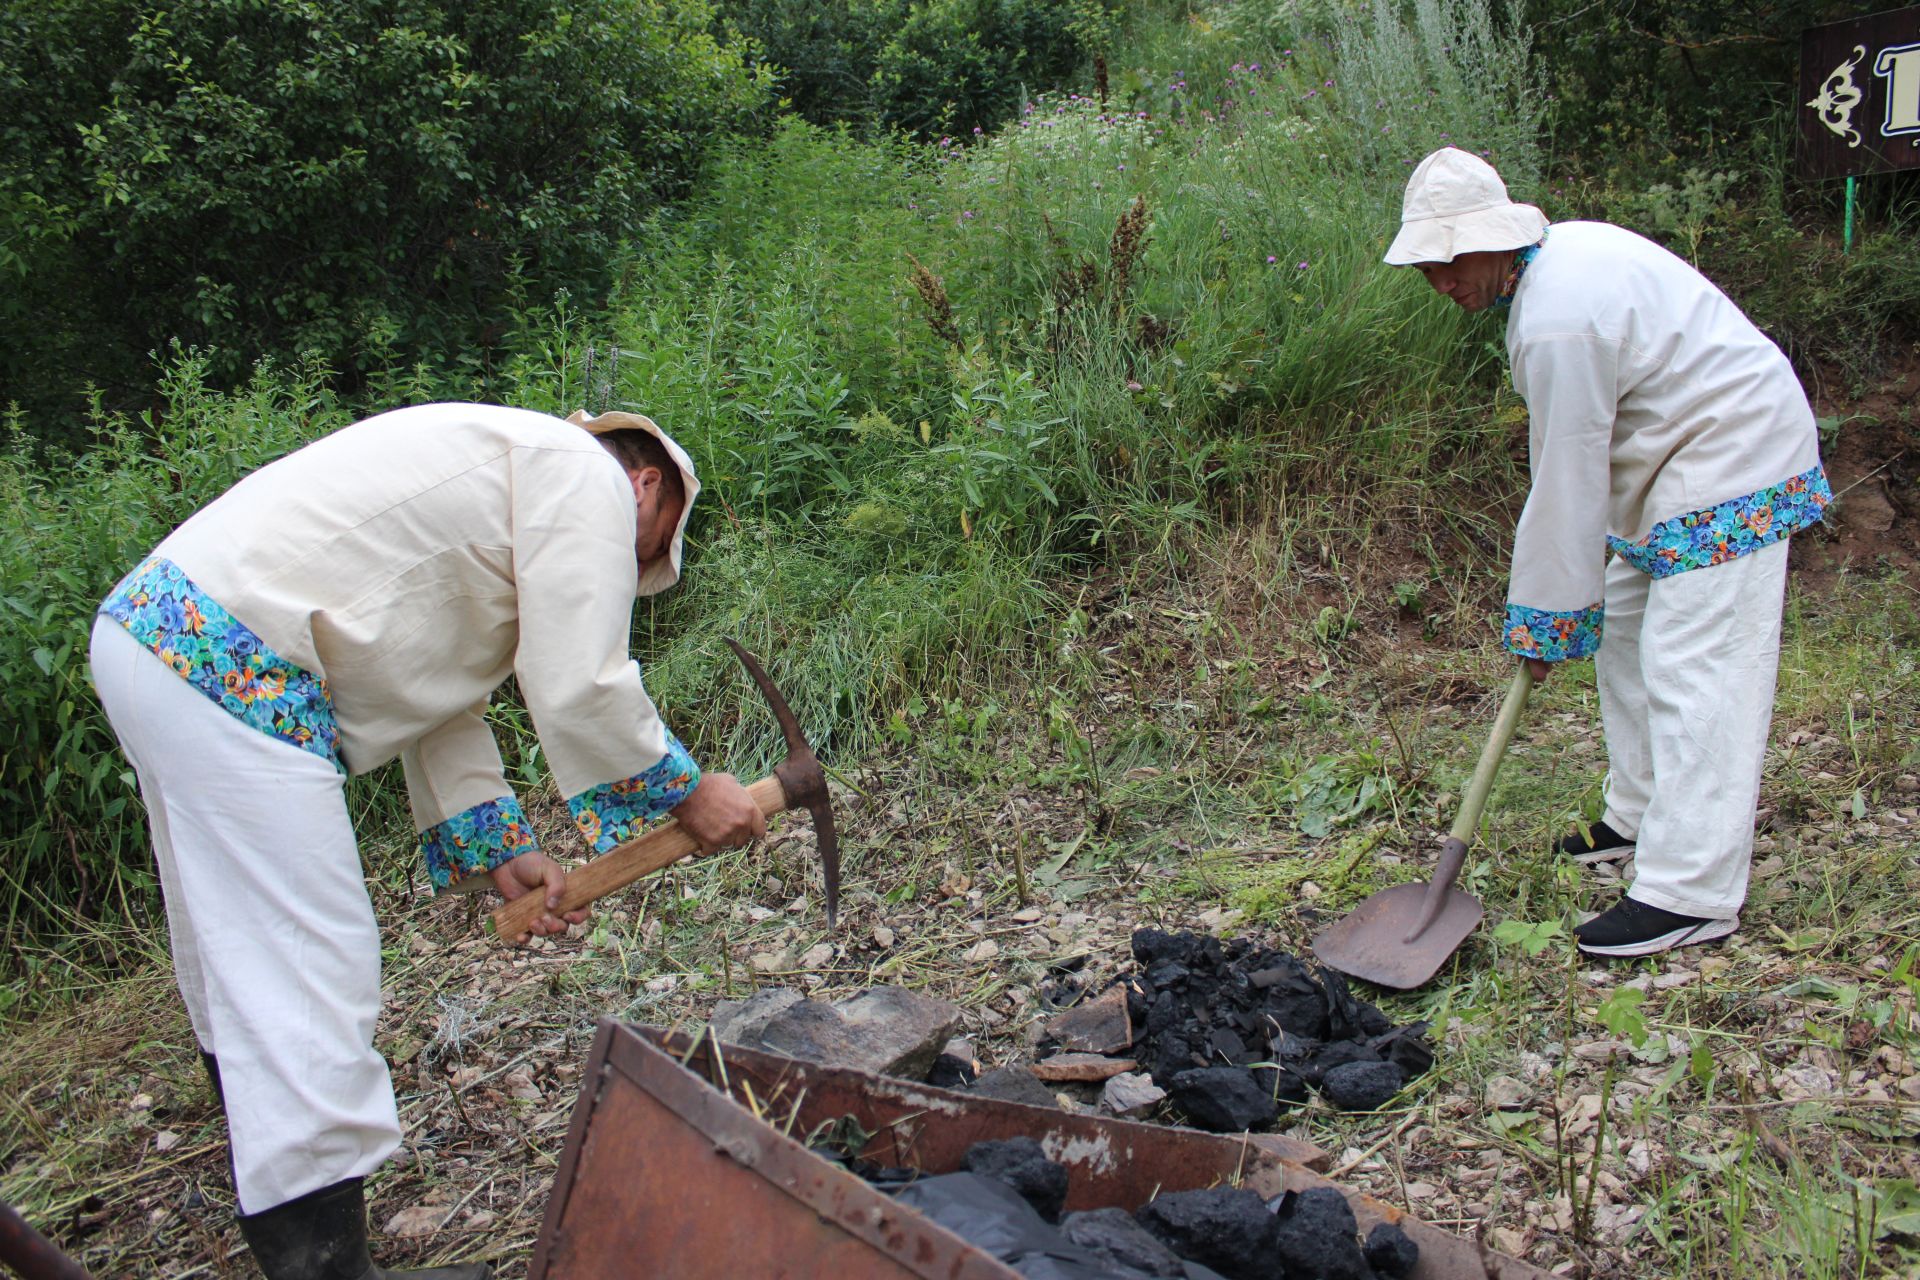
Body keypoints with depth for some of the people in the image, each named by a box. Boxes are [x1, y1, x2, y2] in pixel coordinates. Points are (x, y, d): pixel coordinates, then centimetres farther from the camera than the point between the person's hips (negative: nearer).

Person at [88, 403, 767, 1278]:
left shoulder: (505, 469, 26)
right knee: (308, 972, -8)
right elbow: (580, 689, -12)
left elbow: (437, 698, 22)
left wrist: (500, 850, 15)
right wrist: (687, 791, 1)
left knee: (234, 962, 21)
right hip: (230, 660, -11)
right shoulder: (588, 474, -3)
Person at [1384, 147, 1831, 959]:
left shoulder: (1557, 321, -27)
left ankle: (1692, 892, -12)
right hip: (1688, 459, 11)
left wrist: (1543, 618, -12)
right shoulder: (1563, 251, 6)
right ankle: (1642, 815, 29)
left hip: (1729, 472, -11)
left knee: (1690, 667, -14)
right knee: (1624, 631, 17)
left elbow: (1567, 484, -22)